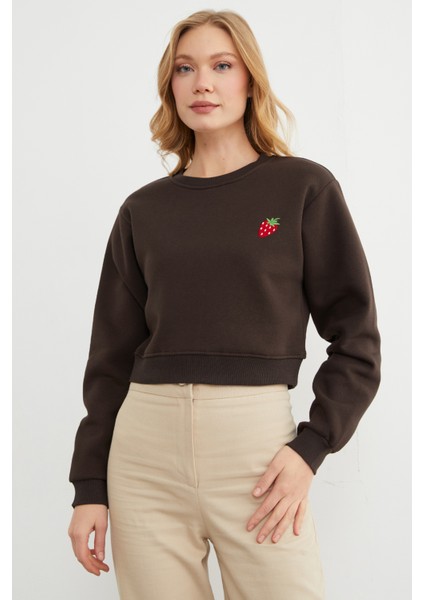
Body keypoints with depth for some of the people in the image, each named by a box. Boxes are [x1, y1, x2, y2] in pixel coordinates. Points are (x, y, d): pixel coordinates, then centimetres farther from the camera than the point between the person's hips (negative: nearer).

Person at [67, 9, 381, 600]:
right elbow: (112, 356, 10)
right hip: (144, 446, 2)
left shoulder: (305, 188, 2)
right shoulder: (143, 210, 9)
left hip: (257, 440, -2)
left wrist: (311, 447, -10)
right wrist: (90, 485, 7)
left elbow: (357, 340, 2)